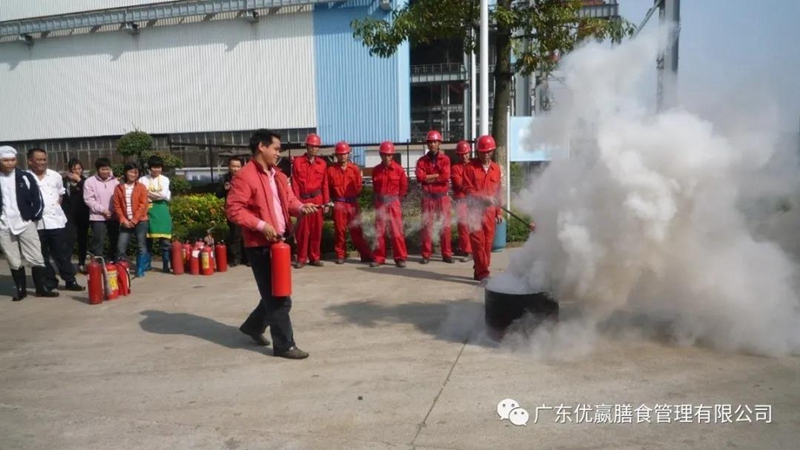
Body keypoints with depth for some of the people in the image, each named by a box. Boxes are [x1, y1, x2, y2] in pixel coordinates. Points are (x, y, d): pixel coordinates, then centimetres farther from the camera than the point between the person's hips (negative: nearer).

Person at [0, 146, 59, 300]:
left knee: (36, 258, 1)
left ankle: (41, 288, 11)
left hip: (26, 224, -1)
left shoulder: (25, 177, 1)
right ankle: (21, 289, 19)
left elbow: (37, 198, 3)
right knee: (14, 262, 8)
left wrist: (34, 217, -1)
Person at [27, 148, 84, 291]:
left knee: (62, 253, 6)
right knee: (42, 256, 8)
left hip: (56, 220, 2)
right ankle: (49, 283, 18)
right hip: (36, 223, -2)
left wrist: (55, 205, 10)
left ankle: (70, 281, 14)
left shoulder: (55, 176, 6)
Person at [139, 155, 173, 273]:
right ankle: (146, 264, 15)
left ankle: (165, 265, 3)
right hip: (148, 211, 0)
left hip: (162, 211, 0)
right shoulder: (143, 180, 5)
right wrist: (158, 195, -11)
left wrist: (150, 194, -3)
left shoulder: (165, 180, 8)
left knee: (164, 240, -2)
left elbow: (165, 195, -5)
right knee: (147, 239, 5)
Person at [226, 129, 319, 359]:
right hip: (260, 245, -9)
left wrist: (301, 207, -6)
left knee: (275, 293, 19)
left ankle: (253, 326, 40)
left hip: (279, 242, 9)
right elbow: (233, 209, -18)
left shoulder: (278, 176, 14)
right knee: (279, 297, -4)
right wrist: (261, 225, -23)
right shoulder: (244, 177, -14)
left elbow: (288, 200, 17)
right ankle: (284, 345, 8)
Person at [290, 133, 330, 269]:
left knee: (317, 229, 6)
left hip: (317, 200, 2)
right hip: (303, 200, -2)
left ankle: (315, 257, 15)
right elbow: (295, 183, -2)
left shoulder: (322, 163, 7)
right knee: (303, 230, 1)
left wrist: (326, 202, 4)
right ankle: (301, 258, 9)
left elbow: (325, 184, 8)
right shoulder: (297, 162, 0)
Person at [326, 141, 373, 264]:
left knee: (356, 229, 2)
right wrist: (330, 201, 2)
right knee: (339, 230, 5)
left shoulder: (355, 168, 5)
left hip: (352, 203, 0)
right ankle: (340, 255, 15)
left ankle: (365, 255, 6)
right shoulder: (331, 170, 3)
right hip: (338, 204, 0)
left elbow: (358, 187, 8)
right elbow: (328, 188, 4)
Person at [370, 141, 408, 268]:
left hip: (394, 203, -2)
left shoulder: (399, 169, -4)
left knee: (397, 231, -2)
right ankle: (378, 258, 13)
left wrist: (396, 199, 8)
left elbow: (404, 186, 5)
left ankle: (400, 258, 4)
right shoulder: (376, 170, 2)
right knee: (379, 231, 6)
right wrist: (379, 198, 12)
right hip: (380, 203, 2)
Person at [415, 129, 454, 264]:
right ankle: (426, 255, 9)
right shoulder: (422, 160, 6)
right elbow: (420, 177, -10)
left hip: (442, 196, -1)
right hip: (427, 197, 1)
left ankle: (447, 254, 10)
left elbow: (446, 177, -12)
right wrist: (437, 175, -10)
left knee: (445, 226, 2)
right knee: (427, 226, 3)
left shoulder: (445, 159, 3)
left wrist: (428, 178, -8)